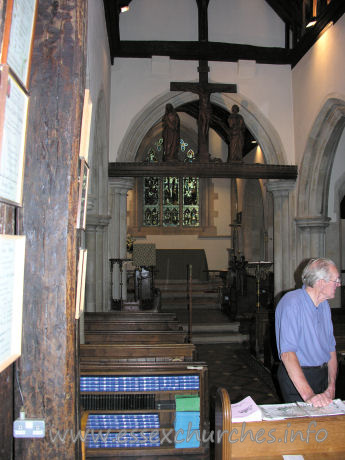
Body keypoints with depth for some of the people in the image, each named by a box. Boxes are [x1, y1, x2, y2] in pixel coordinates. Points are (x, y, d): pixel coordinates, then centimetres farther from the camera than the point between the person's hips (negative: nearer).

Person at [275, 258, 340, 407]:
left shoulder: (324, 305, 7)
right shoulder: (291, 303, -20)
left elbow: (331, 348, 10)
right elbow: (287, 353, -27)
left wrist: (331, 388, 1)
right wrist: (308, 394, -32)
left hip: (322, 374, 7)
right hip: (296, 376, -7)